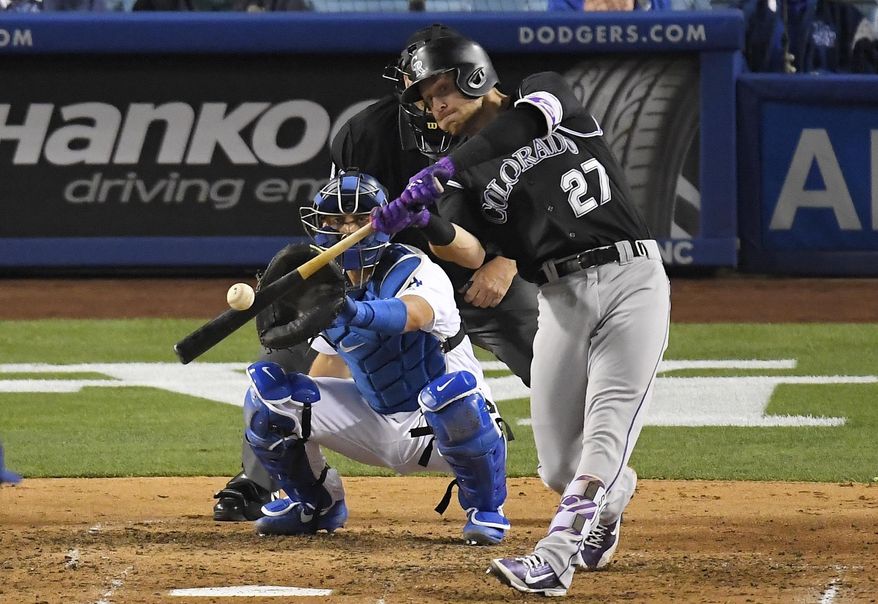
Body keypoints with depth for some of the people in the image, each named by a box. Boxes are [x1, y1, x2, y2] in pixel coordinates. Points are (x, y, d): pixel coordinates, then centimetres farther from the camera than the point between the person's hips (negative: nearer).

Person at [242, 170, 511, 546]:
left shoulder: (417, 272, -21)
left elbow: (415, 314, -47)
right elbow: (329, 365, 13)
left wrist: (357, 312, -65)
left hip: (437, 429, -6)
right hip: (375, 422, 6)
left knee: (455, 389, -41)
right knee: (266, 391, -10)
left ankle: (485, 508, -13)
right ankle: (316, 504, 15)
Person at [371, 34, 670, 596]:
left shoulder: (547, 90, 6)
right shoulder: (468, 176, 12)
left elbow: (528, 121, -18)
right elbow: (470, 251, -5)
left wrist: (441, 169, -28)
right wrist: (428, 226, -27)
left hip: (631, 276, -4)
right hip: (562, 297, 4)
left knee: (604, 435, -19)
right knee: (559, 468, 2)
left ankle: (555, 557, -26)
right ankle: (612, 495, 34)